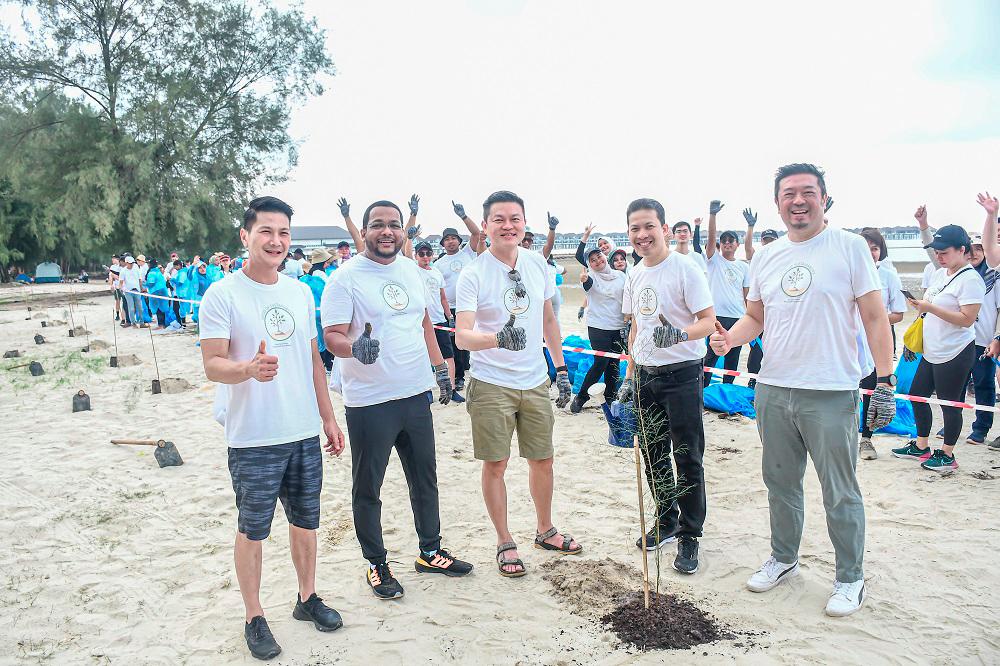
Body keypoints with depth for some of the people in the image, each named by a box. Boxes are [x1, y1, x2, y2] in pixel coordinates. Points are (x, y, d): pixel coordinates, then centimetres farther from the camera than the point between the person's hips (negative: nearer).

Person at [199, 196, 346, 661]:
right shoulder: (222, 295, -9)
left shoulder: (301, 292, 8)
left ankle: (307, 598, 35)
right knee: (252, 529, 8)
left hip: (305, 434, 5)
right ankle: (254, 617, 24)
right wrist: (249, 369, -34)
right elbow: (212, 365, -13)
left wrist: (328, 418, 14)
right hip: (254, 440, -5)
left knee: (305, 520, 17)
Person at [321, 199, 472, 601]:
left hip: (416, 395, 6)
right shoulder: (345, 278, -11)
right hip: (369, 403, -6)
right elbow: (331, 336, -16)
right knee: (367, 488, 8)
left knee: (425, 478, 17)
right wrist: (355, 348, -36)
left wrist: (440, 369, 18)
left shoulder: (411, 271, 8)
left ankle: (430, 552, 35)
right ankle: (376, 564, 26)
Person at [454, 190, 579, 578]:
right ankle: (504, 542, 23)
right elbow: (462, 335, -21)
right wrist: (498, 338, -40)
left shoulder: (537, 263, 3)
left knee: (542, 460, 14)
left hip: (535, 382, 5)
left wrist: (561, 369, 12)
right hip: (492, 384, -5)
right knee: (495, 465, 4)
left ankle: (545, 530, 35)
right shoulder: (472, 275, -13)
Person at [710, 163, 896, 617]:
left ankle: (850, 578, 23)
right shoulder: (765, 256, 10)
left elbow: (874, 317, -5)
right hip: (772, 390, 5)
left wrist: (885, 381, -10)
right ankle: (783, 559, 36)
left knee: (840, 494, 5)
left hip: (831, 394, -5)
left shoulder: (849, 247, -4)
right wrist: (730, 338, -4)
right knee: (781, 483, 17)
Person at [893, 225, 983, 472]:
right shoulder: (939, 274, 10)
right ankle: (921, 447, 28)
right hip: (932, 351, 9)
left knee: (950, 404, 2)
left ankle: (947, 456, 17)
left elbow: (967, 319, -22)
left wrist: (930, 308, -25)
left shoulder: (970, 280, -15)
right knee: (917, 396, 14)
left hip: (955, 354, -9)